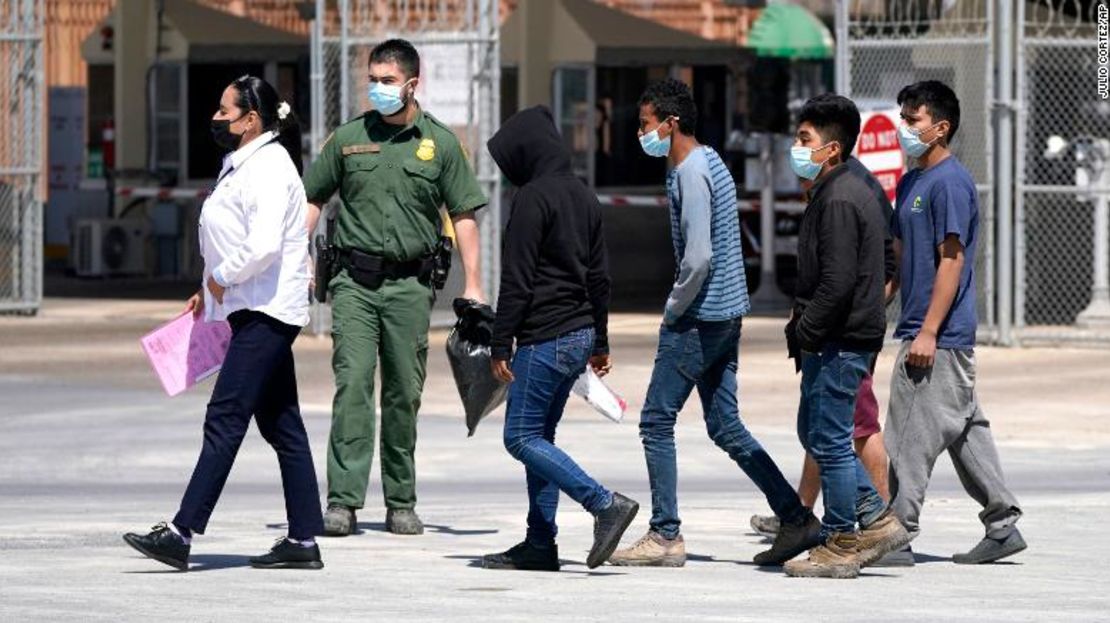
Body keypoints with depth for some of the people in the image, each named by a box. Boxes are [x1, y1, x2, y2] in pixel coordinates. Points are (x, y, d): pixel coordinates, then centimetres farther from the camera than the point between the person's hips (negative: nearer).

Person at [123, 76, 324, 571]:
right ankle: (304, 540, 11)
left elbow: (263, 246, -26)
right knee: (280, 425, 9)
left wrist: (222, 277, -13)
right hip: (256, 311, 11)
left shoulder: (269, 167, -15)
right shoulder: (242, 165, 17)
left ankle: (182, 533, -16)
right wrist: (211, 291, 15)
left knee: (224, 419, -12)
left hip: (264, 315, -11)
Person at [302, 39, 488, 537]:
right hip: (355, 280, 0)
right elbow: (313, 198, 14)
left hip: (410, 283, 0)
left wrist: (472, 284, 0)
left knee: (404, 394, 5)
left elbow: (464, 214, 6)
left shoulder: (439, 144, 5)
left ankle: (401, 503, 15)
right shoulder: (348, 138, 7)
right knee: (352, 385, -11)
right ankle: (343, 501, -15)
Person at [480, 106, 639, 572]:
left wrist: (500, 345, -13)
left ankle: (605, 504, -15)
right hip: (580, 333, 9)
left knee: (521, 436, -6)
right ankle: (539, 546, 10)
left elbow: (517, 278, -16)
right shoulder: (584, 197, 14)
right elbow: (599, 276, 19)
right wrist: (600, 342, 25)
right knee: (540, 435, 12)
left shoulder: (534, 198, -13)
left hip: (544, 338, -9)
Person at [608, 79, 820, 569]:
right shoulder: (711, 165, 15)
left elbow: (698, 258, -24)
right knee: (725, 427, 12)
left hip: (700, 319, -10)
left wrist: (674, 309, -11)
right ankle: (797, 520, 9)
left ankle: (665, 536, -1)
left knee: (657, 421, -3)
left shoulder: (691, 175, -16)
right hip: (727, 314, 10)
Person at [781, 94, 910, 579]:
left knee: (829, 439, -3)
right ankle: (878, 520, 18)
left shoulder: (838, 201, -18)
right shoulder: (852, 191, 16)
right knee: (813, 431, 17)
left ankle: (839, 545, 4)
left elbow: (838, 281, -24)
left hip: (839, 340, -11)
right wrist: (802, 326, 17)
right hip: (840, 340, 11)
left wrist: (804, 331, -17)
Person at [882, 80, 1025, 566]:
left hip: (939, 336, -10)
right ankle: (1002, 526, 16)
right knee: (966, 432, 12)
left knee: (911, 437, -8)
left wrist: (928, 331, -20)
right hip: (923, 331, 10)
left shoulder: (950, 182, -13)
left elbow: (952, 259, -17)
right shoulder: (912, 182, 16)